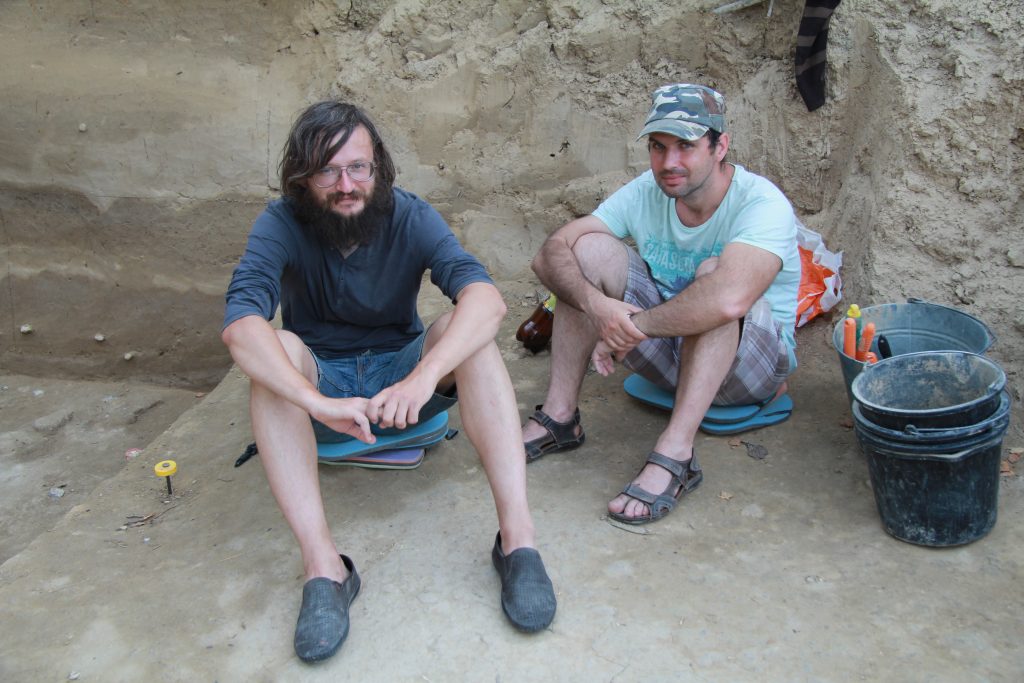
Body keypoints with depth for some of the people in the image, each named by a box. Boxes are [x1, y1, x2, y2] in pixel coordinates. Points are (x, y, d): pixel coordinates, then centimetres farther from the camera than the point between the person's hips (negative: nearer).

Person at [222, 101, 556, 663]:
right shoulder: (282, 225, -15)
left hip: (402, 379, 1)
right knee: (276, 348, -31)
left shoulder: (410, 216, -13)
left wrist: (423, 376, -47)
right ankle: (323, 566, -37)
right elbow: (239, 324, -33)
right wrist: (318, 403, -48)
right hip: (321, 382, 0)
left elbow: (487, 298, -30)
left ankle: (517, 536, -33)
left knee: (467, 332, -27)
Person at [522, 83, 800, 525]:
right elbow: (550, 254, -14)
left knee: (714, 273, -34)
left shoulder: (762, 204, -24)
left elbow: (729, 298, -45)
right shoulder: (645, 192, -6)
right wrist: (595, 303, -34)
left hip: (748, 361, -4)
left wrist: (633, 327, -34)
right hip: (669, 352, 5)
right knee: (590, 248, -14)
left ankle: (675, 453, -36)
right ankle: (559, 416, -12)